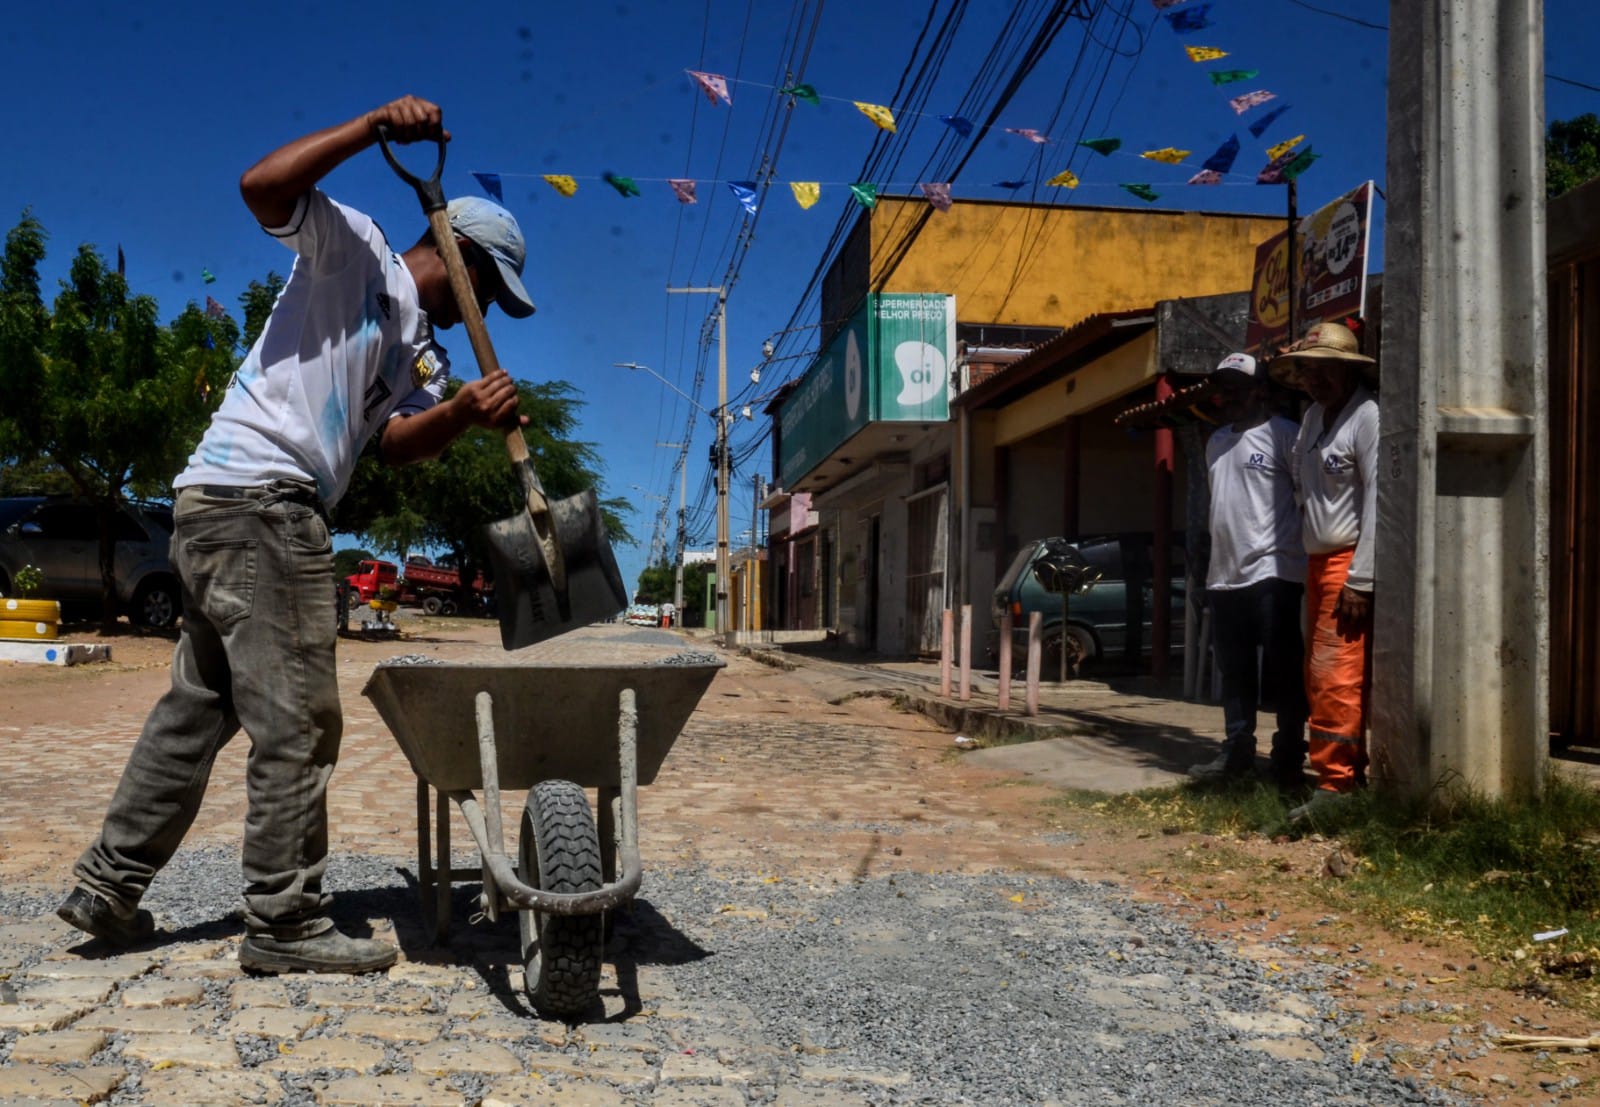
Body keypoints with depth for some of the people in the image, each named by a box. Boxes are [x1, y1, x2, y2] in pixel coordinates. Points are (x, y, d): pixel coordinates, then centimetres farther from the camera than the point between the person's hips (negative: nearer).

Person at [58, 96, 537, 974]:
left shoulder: (420, 351, 21)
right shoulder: (354, 247, 2)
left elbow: (398, 442, 3)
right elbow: (262, 186, -15)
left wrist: (467, 412, -15)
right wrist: (375, 126, -15)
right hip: (257, 499, -10)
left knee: (198, 705, 16)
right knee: (296, 723, -6)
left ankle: (108, 887, 26)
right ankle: (285, 926, 1)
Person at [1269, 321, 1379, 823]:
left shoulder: (1368, 417, -10)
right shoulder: (1313, 416, 16)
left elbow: (1377, 501, -16)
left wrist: (1361, 580, -19)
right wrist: (1310, 563, 9)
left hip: (1348, 564, -9)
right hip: (1318, 562, 9)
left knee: (1336, 675, -11)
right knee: (1319, 675, 10)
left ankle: (1336, 785, -7)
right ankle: (1350, 774, 19)